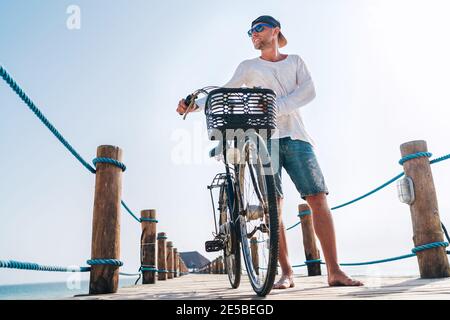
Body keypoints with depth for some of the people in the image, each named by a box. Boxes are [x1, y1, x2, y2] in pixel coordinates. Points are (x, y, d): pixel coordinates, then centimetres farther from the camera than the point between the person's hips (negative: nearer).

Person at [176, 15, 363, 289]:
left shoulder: (295, 61, 19)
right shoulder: (249, 67, 19)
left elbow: (308, 91, 1)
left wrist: (275, 107, -14)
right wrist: (195, 104, -7)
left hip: (296, 137, 1)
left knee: (318, 198, -10)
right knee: (273, 205, -10)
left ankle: (334, 271, -6)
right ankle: (286, 272, -3)